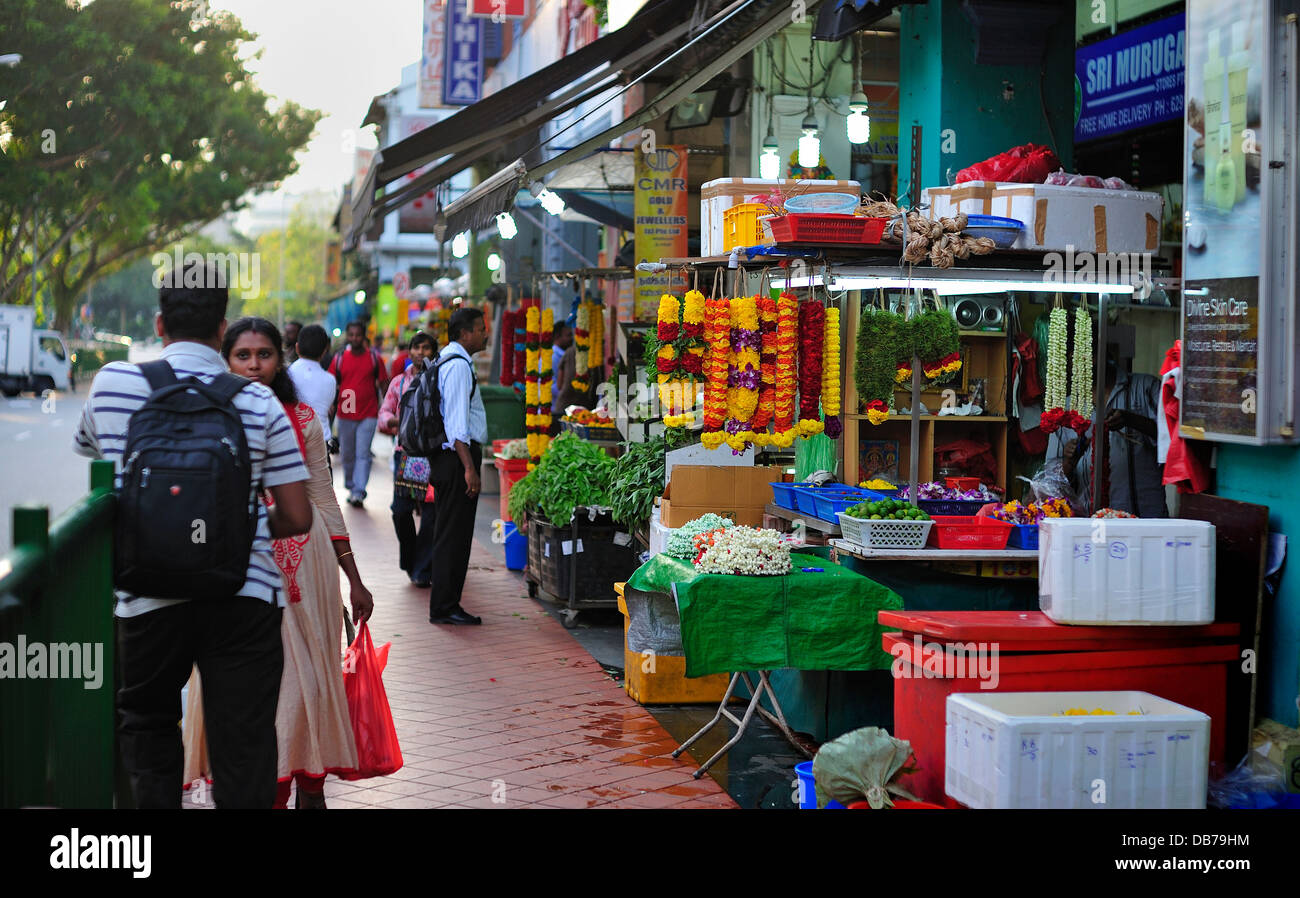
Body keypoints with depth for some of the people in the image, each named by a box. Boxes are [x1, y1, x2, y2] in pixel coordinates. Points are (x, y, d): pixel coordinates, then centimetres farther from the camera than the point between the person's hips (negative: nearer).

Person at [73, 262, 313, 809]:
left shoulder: (112, 383, 1)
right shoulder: (261, 403, 0)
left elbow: (89, 450, 24)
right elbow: (298, 519, 1)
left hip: (149, 595, 1)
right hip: (246, 597, 0)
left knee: (148, 726, 23)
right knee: (245, 753, 4)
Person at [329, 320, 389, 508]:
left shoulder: (374, 357, 2)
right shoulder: (339, 358, 4)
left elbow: (383, 383, 6)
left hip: (368, 415, -2)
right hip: (345, 414, 2)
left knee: (363, 454, -8)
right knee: (348, 455, 11)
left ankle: (358, 493, -11)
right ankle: (350, 488, 27)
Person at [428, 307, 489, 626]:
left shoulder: (444, 361, 17)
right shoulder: (459, 365, -15)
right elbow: (457, 421, -21)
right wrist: (469, 468, -22)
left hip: (444, 457, 11)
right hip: (458, 456, -11)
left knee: (448, 535, 14)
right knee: (454, 536, -6)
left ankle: (445, 605, 20)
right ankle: (444, 607, -3)